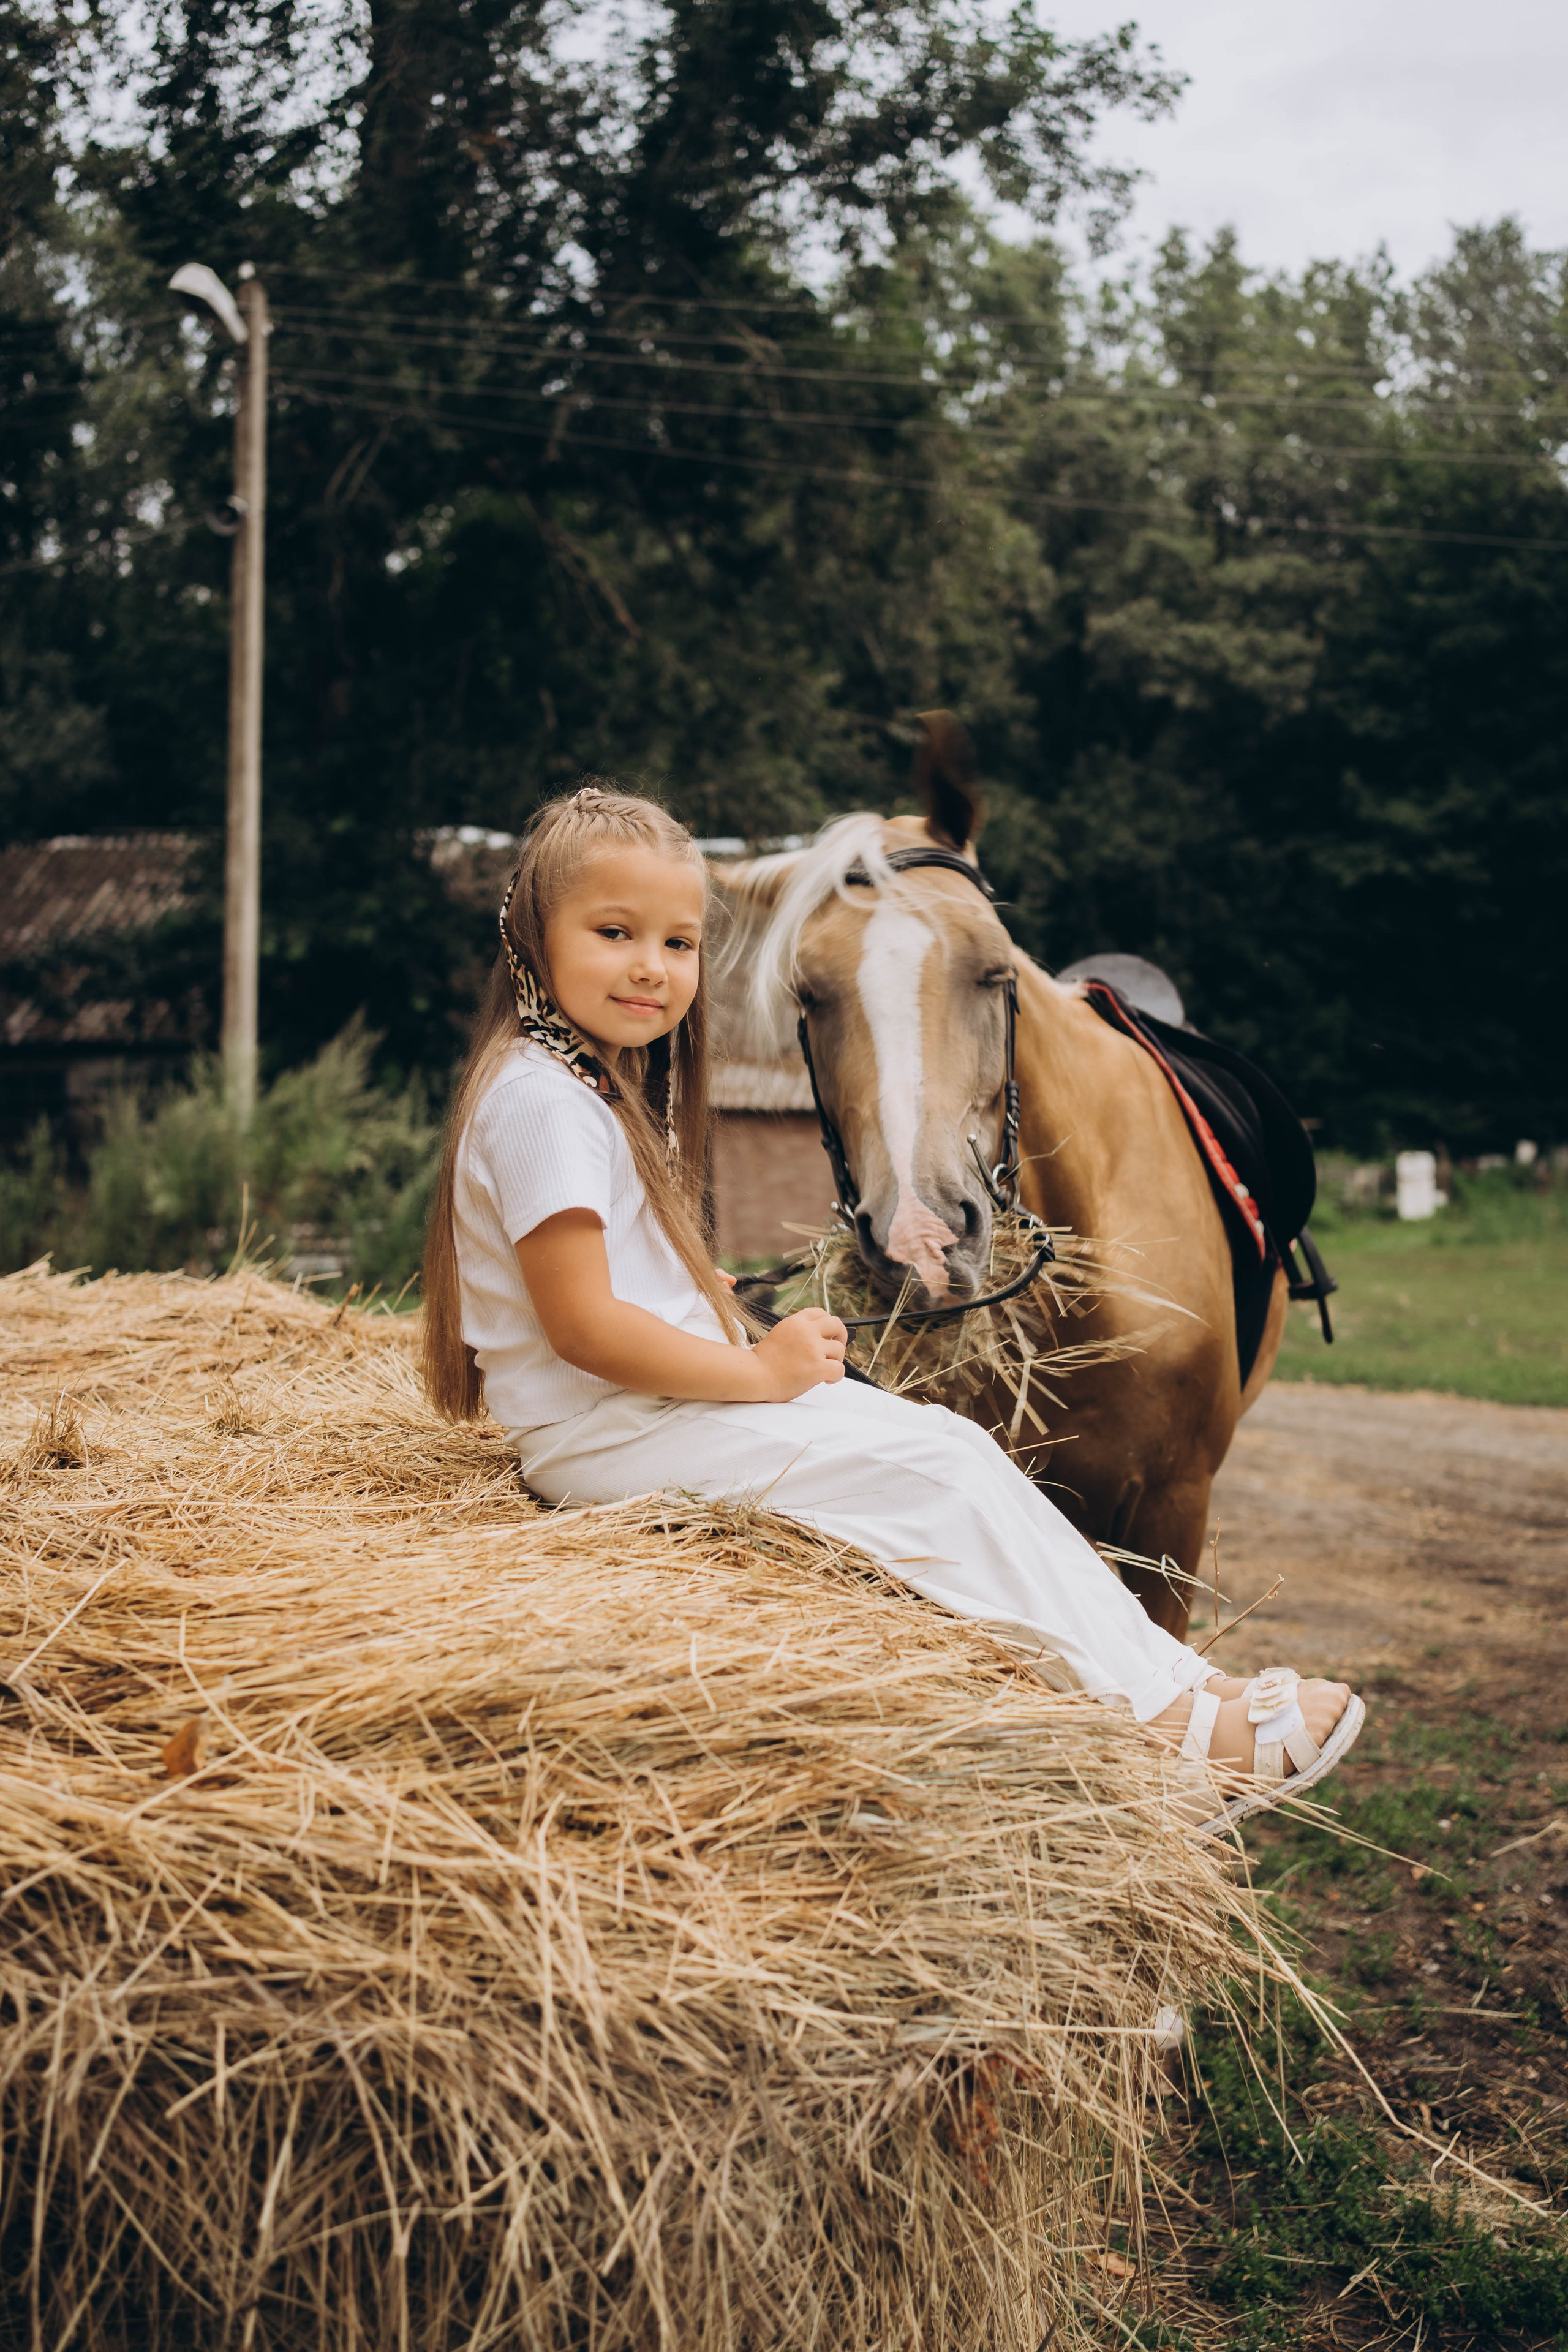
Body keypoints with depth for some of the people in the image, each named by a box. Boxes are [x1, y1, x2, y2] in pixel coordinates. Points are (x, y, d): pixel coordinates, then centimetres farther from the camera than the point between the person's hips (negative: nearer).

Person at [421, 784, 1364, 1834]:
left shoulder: (612, 1085, 16)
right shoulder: (539, 1100, -18)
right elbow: (583, 1326, -24)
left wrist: (755, 1344, 3)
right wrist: (758, 1371, -17)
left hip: (672, 1398, 10)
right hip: (606, 1439, -10)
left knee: (945, 1442, 3)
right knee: (939, 1467, -14)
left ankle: (1172, 1674, 1)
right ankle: (1155, 1714, -8)